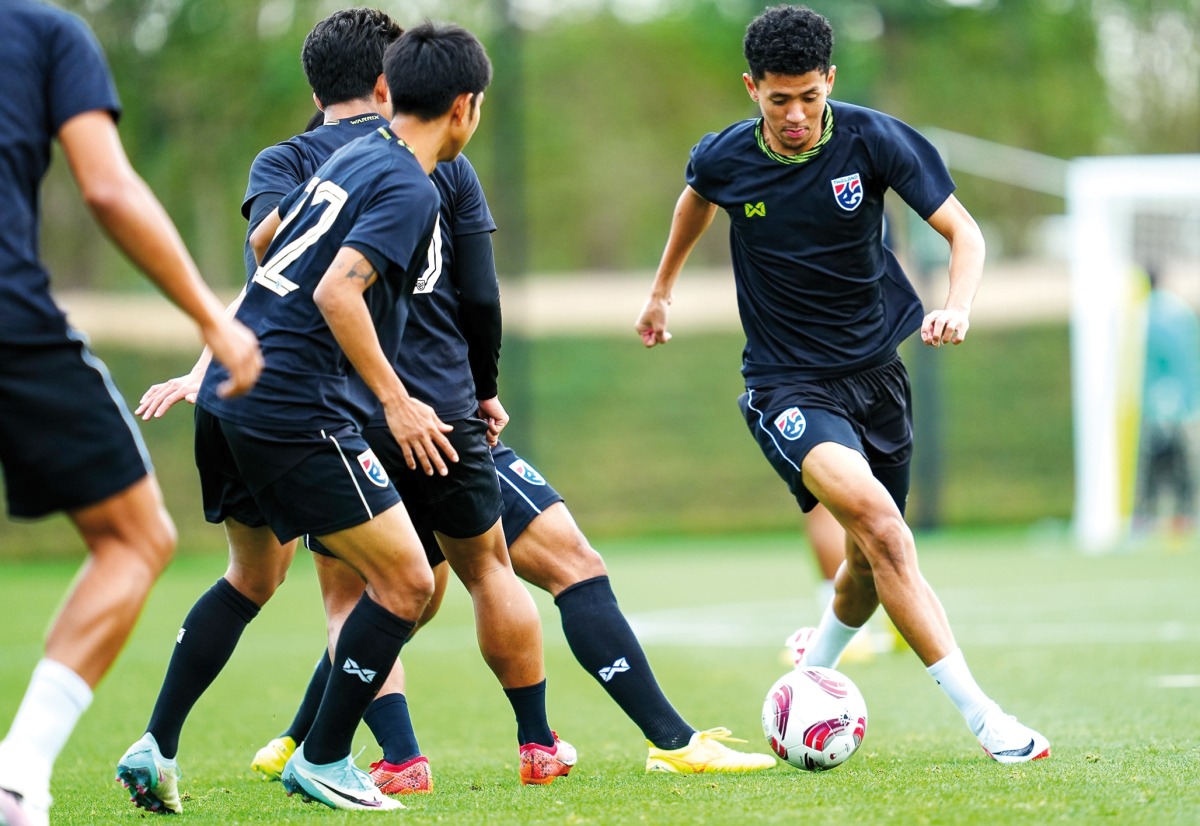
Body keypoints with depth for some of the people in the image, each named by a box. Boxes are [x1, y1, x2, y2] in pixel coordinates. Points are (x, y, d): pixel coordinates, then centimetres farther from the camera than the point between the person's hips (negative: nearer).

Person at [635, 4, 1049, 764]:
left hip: (875, 372, 3)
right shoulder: (726, 159, -8)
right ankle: (983, 717, -30)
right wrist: (663, 288, 29)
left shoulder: (872, 139, -12)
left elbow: (962, 229, -10)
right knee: (879, 524, -27)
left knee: (871, 566, 13)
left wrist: (959, 305, -30)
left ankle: (808, 682, 44)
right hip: (788, 385, -3)